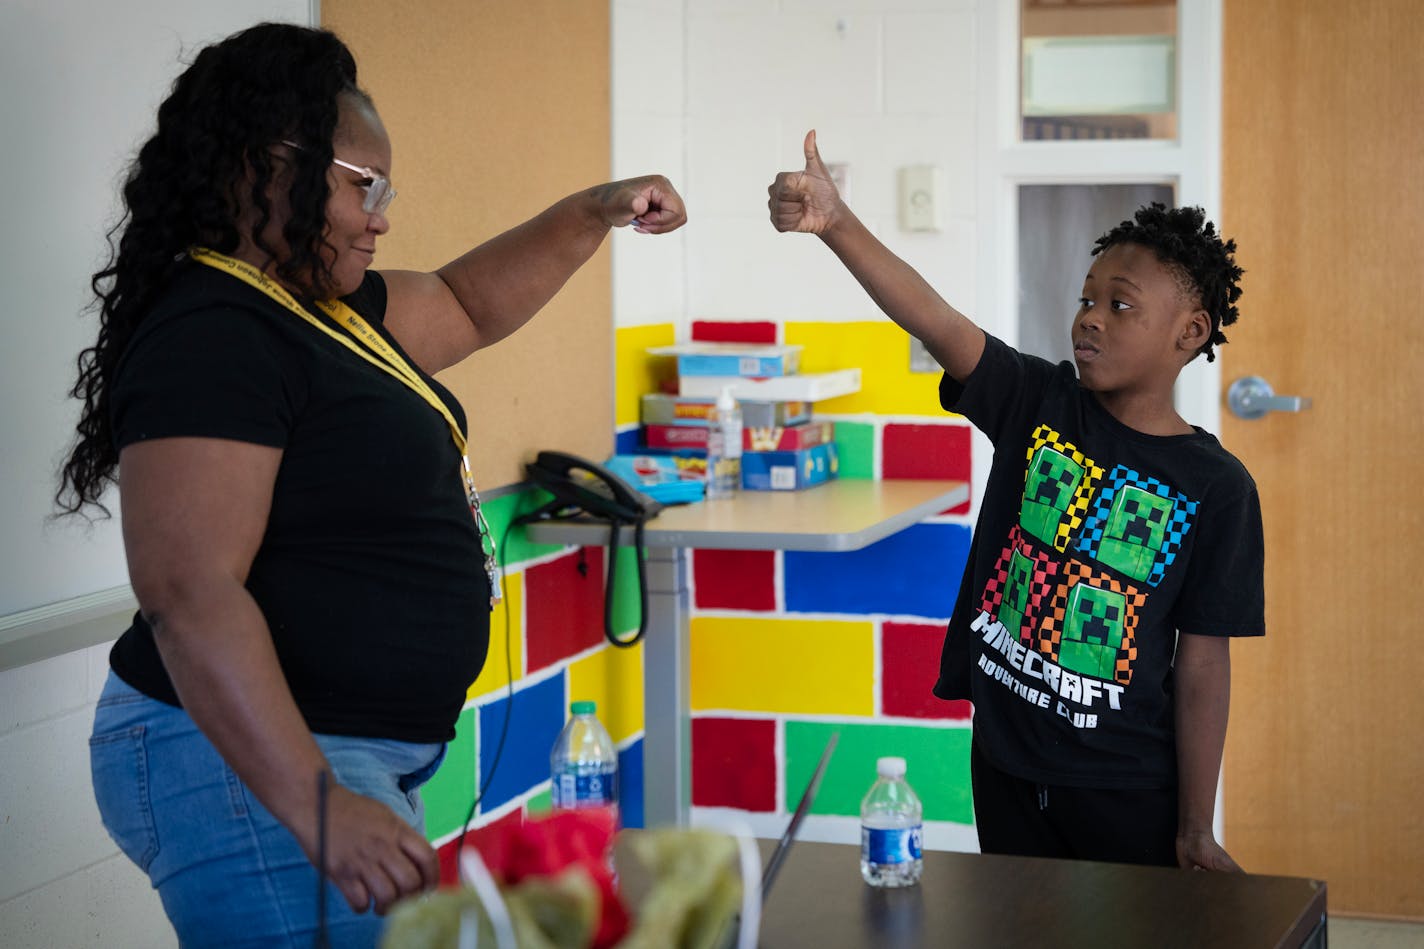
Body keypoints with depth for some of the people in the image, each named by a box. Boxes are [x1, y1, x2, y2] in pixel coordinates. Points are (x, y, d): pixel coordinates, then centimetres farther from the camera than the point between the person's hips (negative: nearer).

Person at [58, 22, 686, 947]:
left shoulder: (320, 307, 11)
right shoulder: (211, 338, -19)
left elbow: (466, 305, 29)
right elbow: (189, 593, -27)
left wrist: (593, 213, 15)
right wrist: (318, 808, -33)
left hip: (359, 755, 10)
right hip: (254, 767, -10)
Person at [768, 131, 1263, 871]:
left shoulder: (1215, 488, -8)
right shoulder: (1039, 405, -2)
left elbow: (1201, 665, -8)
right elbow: (933, 321, -17)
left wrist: (1196, 830, -8)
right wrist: (835, 223, -33)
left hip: (1130, 793, -3)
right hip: (1005, 765, 3)